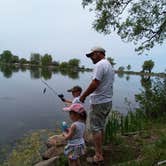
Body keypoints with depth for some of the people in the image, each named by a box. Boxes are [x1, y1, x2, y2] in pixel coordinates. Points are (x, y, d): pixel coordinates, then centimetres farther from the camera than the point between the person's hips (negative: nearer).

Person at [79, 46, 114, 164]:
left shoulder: (100, 64, -15)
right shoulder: (110, 66, 16)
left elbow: (94, 84, -23)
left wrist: (83, 96, -12)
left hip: (99, 102, -10)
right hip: (108, 101, 10)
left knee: (95, 128, -1)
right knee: (101, 127, 18)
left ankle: (98, 156, 7)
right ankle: (99, 151, 30)